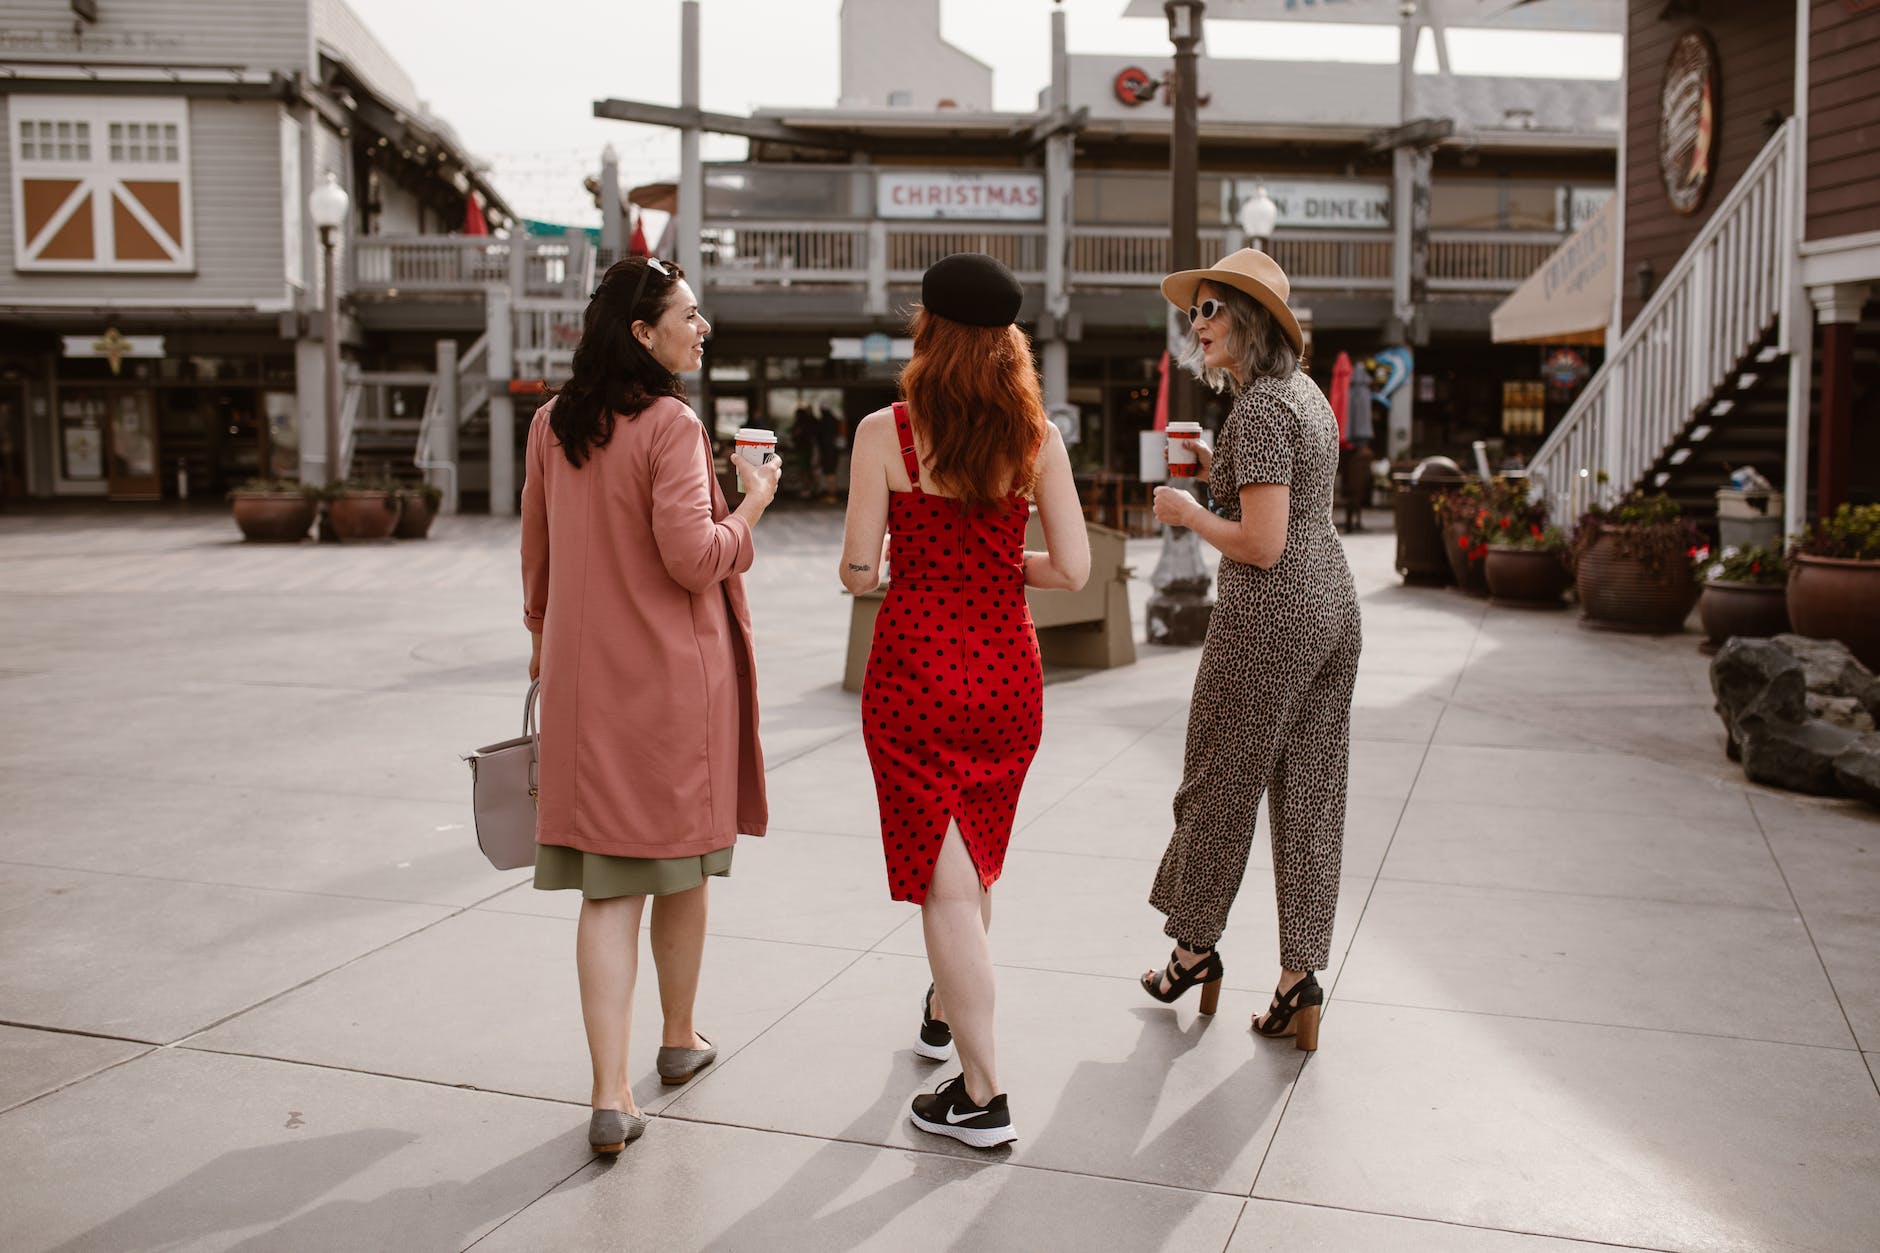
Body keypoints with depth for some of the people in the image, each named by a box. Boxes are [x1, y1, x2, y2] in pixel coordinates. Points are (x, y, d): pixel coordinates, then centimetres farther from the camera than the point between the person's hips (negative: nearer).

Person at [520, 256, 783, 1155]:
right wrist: (752, 506, -3)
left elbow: (536, 558, 13)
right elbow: (692, 558, -19)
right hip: (672, 676, -4)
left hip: (584, 678, 4)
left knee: (608, 888, 4)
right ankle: (680, 1040, 34)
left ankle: (611, 1095, 0)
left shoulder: (551, 425, 5)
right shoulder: (670, 424, -14)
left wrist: (546, 653, 24)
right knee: (679, 869, 15)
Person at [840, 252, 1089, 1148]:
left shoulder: (884, 433, -9)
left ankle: (981, 1097, 7)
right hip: (1006, 669, 4)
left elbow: (860, 572, -10)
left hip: (915, 665, -4)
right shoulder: (1035, 437, -2)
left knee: (947, 883, 2)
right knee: (977, 859, 24)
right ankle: (945, 1012, 47)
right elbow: (1073, 569, -4)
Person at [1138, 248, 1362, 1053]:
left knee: (1219, 783, 8)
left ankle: (1195, 949, 25)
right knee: (1310, 795, 10)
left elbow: (1262, 545, -22)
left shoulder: (1259, 409, -17)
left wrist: (1188, 512, -8)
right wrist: (1220, 471, 15)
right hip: (1331, 605, 9)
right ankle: (1300, 979, 16)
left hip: (1269, 616, -9)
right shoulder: (1307, 393, 12)